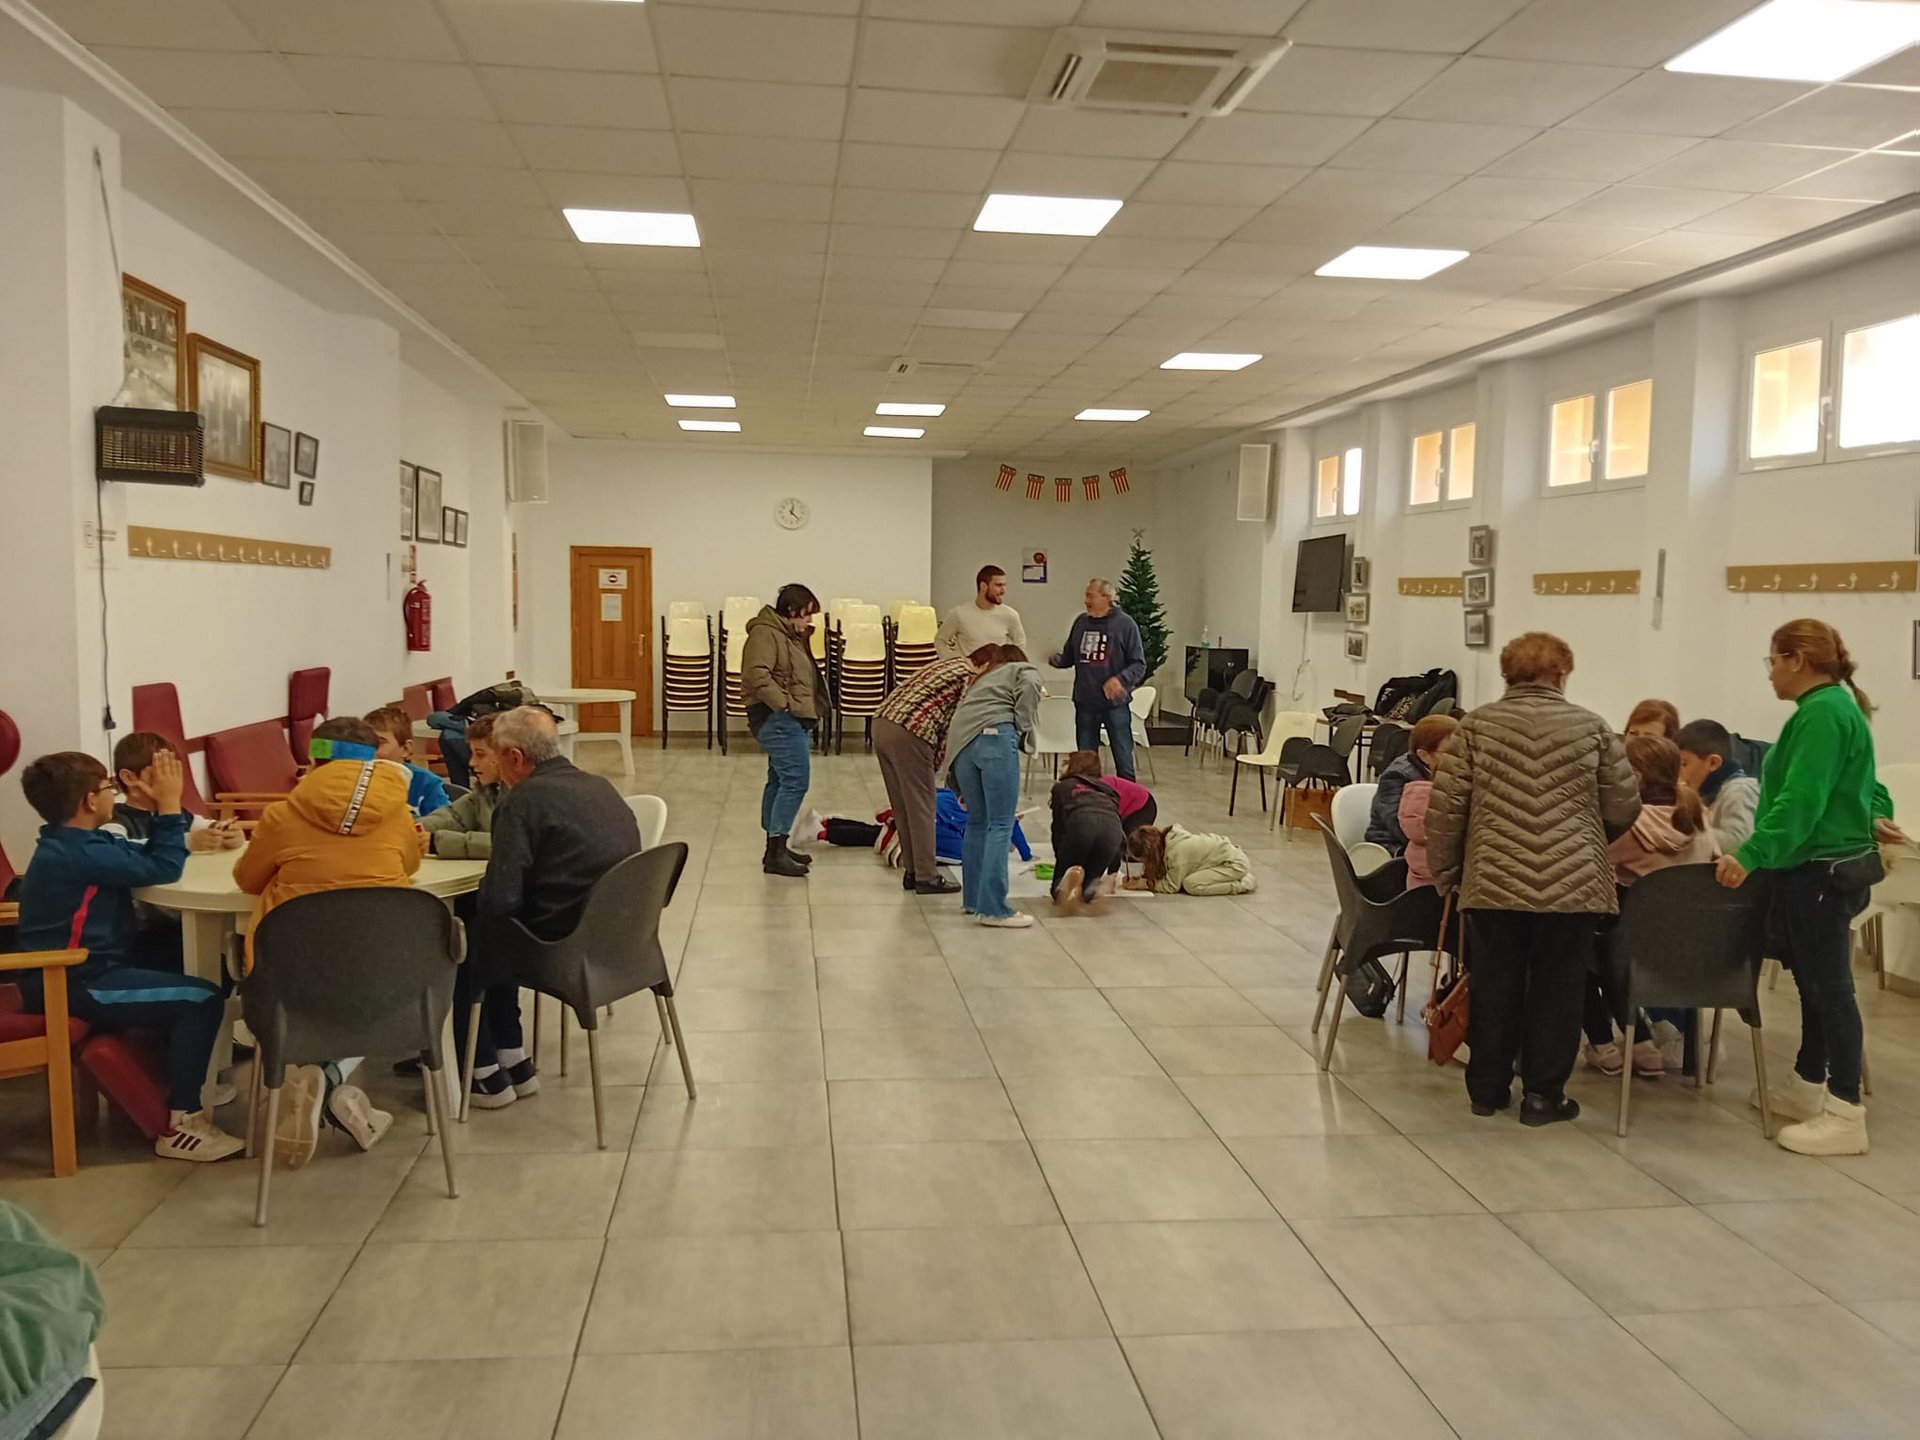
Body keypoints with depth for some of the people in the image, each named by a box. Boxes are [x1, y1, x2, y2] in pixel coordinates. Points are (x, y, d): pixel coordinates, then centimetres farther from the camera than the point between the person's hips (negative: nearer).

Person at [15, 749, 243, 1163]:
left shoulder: (74, 843, 11)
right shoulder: (80, 854, -22)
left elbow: (147, 858, 15)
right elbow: (163, 869, -24)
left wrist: (165, 809, 3)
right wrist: (170, 803, -18)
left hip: (74, 973, 11)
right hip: (72, 985, -11)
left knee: (180, 973, 23)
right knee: (202, 1000, -18)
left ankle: (170, 1090, 25)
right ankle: (179, 1124, -13)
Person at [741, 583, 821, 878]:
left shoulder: (790, 636, 21)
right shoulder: (765, 633, -11)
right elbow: (757, 674, -24)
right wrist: (784, 703, -22)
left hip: (792, 720, 11)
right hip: (779, 719, -11)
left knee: (780, 781, 13)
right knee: (795, 781, -15)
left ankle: (776, 848, 18)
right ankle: (776, 853, -15)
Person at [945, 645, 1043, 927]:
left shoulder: (983, 680, 39)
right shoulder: (1026, 670, 24)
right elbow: (1029, 688, -2)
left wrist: (963, 791, 38)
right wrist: (1024, 730, 6)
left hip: (960, 743, 6)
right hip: (995, 736, -6)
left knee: (977, 822, 18)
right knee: (1001, 825, -6)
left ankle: (972, 898, 23)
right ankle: (993, 908, -11)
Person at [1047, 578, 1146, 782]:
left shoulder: (1124, 623, -7)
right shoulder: (1081, 622, 7)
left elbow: (1139, 664, -6)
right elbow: (1068, 657, 15)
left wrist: (1120, 679, -24)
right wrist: (1056, 660, -7)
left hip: (1115, 703, -4)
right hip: (1085, 703, 4)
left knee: (1123, 760, 2)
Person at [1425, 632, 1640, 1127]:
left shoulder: (1476, 725, 0)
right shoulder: (1592, 728, 1)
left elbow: (1445, 805, -2)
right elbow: (1624, 809, 5)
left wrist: (1444, 870, 10)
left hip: (1494, 882, 1)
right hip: (1572, 884, -1)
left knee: (1495, 985, 12)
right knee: (1556, 989, 10)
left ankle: (1488, 1088, 23)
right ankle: (1543, 1094, 18)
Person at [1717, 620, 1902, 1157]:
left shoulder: (1821, 713, -18)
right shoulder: (1835, 706, 16)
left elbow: (1800, 800, -26)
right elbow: (1858, 782, 28)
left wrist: (1751, 855, -28)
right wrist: (1874, 812, 16)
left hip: (1821, 870, -11)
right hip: (1829, 865, 11)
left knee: (1829, 987, -7)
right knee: (1816, 983, 17)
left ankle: (1845, 1116, -3)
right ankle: (1807, 1089, 27)